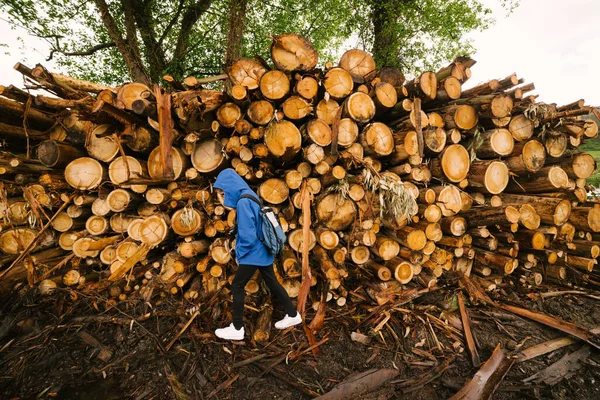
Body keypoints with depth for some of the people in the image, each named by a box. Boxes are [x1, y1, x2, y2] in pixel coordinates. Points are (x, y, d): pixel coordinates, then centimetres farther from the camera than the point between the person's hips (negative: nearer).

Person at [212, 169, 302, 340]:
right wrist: (241, 251, 15)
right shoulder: (250, 196, 8)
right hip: (264, 250, 9)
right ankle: (293, 315, 31)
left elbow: (247, 234, -25)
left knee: (237, 286, 4)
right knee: (272, 283, 19)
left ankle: (237, 328, 17)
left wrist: (240, 253, -10)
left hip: (254, 253, -9)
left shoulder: (243, 201, -20)